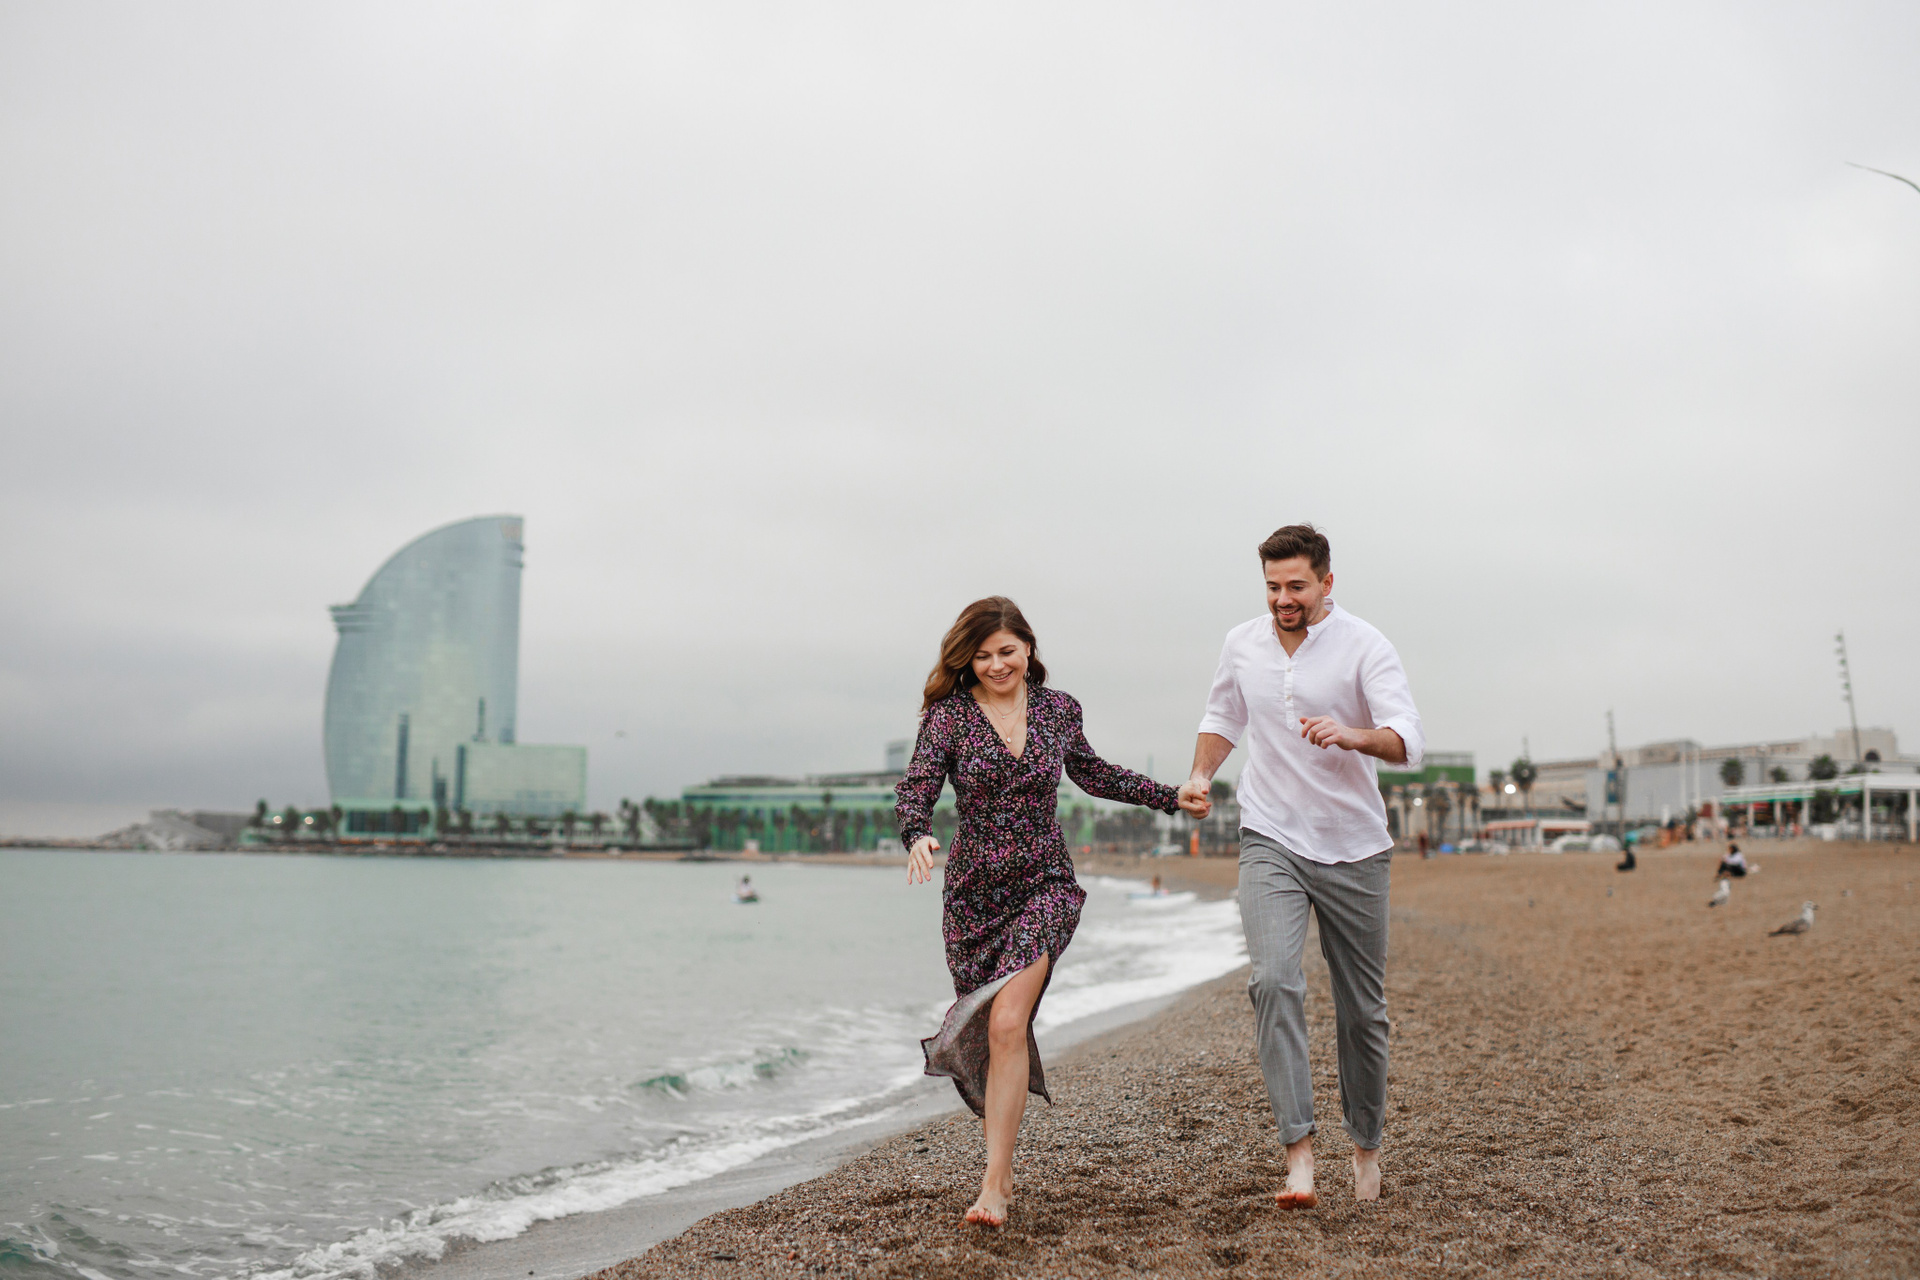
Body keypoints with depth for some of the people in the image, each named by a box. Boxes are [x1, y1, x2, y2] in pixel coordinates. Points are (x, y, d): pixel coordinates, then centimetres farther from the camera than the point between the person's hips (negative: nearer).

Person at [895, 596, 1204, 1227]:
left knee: (1008, 1024, -17)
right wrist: (918, 836, -35)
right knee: (993, 1033, 8)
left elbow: (1093, 774, 22)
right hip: (974, 891, 0)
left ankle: (993, 1185, -11)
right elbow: (915, 789, -13)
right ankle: (1003, 1169, 28)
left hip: (1044, 886, 0)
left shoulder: (1058, 709, 5)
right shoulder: (949, 714, -3)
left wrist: (1171, 796, 24)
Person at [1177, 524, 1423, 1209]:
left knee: (1362, 1010, 8)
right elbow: (1223, 717, 22)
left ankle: (1366, 1144, 30)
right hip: (1271, 843, 2)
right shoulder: (1242, 644, 4)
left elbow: (1408, 743, -19)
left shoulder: (1365, 646, -8)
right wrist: (1200, 774, 3)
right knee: (1274, 978, -22)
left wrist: (1351, 735, -39)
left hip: (1354, 849, -1)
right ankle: (1298, 1151, -20)